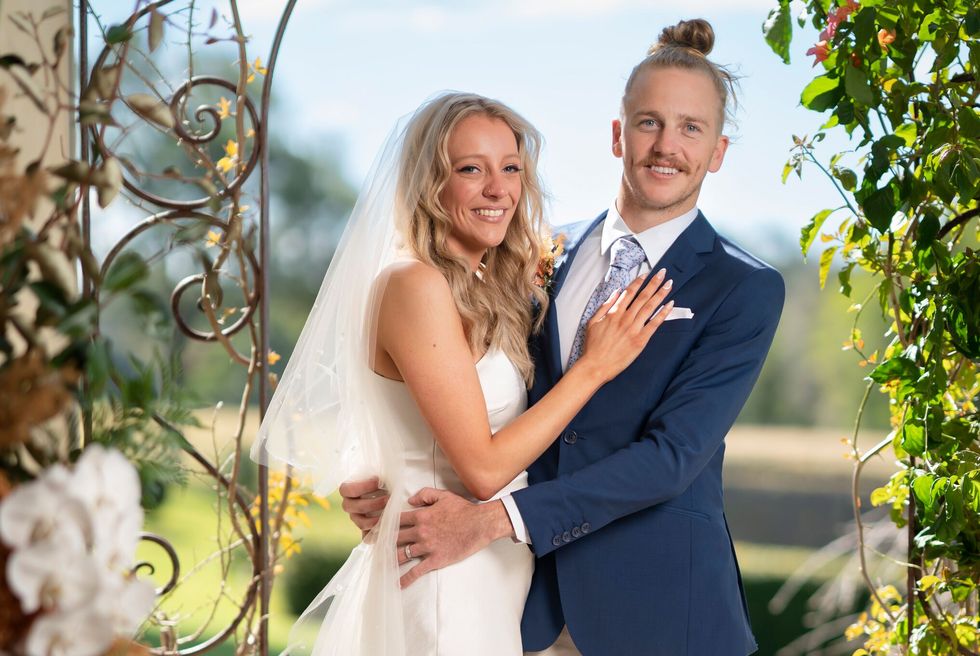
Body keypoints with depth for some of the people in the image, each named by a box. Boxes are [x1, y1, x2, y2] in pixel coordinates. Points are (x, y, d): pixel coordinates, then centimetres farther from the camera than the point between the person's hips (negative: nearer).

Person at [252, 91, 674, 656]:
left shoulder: (488, 290, 8)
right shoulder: (417, 286, -18)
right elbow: (482, 468, -20)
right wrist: (593, 366, -15)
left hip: (496, 571, 8)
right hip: (444, 581, -8)